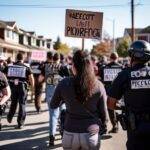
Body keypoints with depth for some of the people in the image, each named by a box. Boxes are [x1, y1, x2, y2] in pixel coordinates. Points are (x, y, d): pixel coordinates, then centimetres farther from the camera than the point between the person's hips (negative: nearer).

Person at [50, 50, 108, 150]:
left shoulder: (64, 83, -8)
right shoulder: (99, 86, -8)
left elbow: (53, 105, 7)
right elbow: (104, 114, -3)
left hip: (70, 134, 0)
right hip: (91, 134, 0)